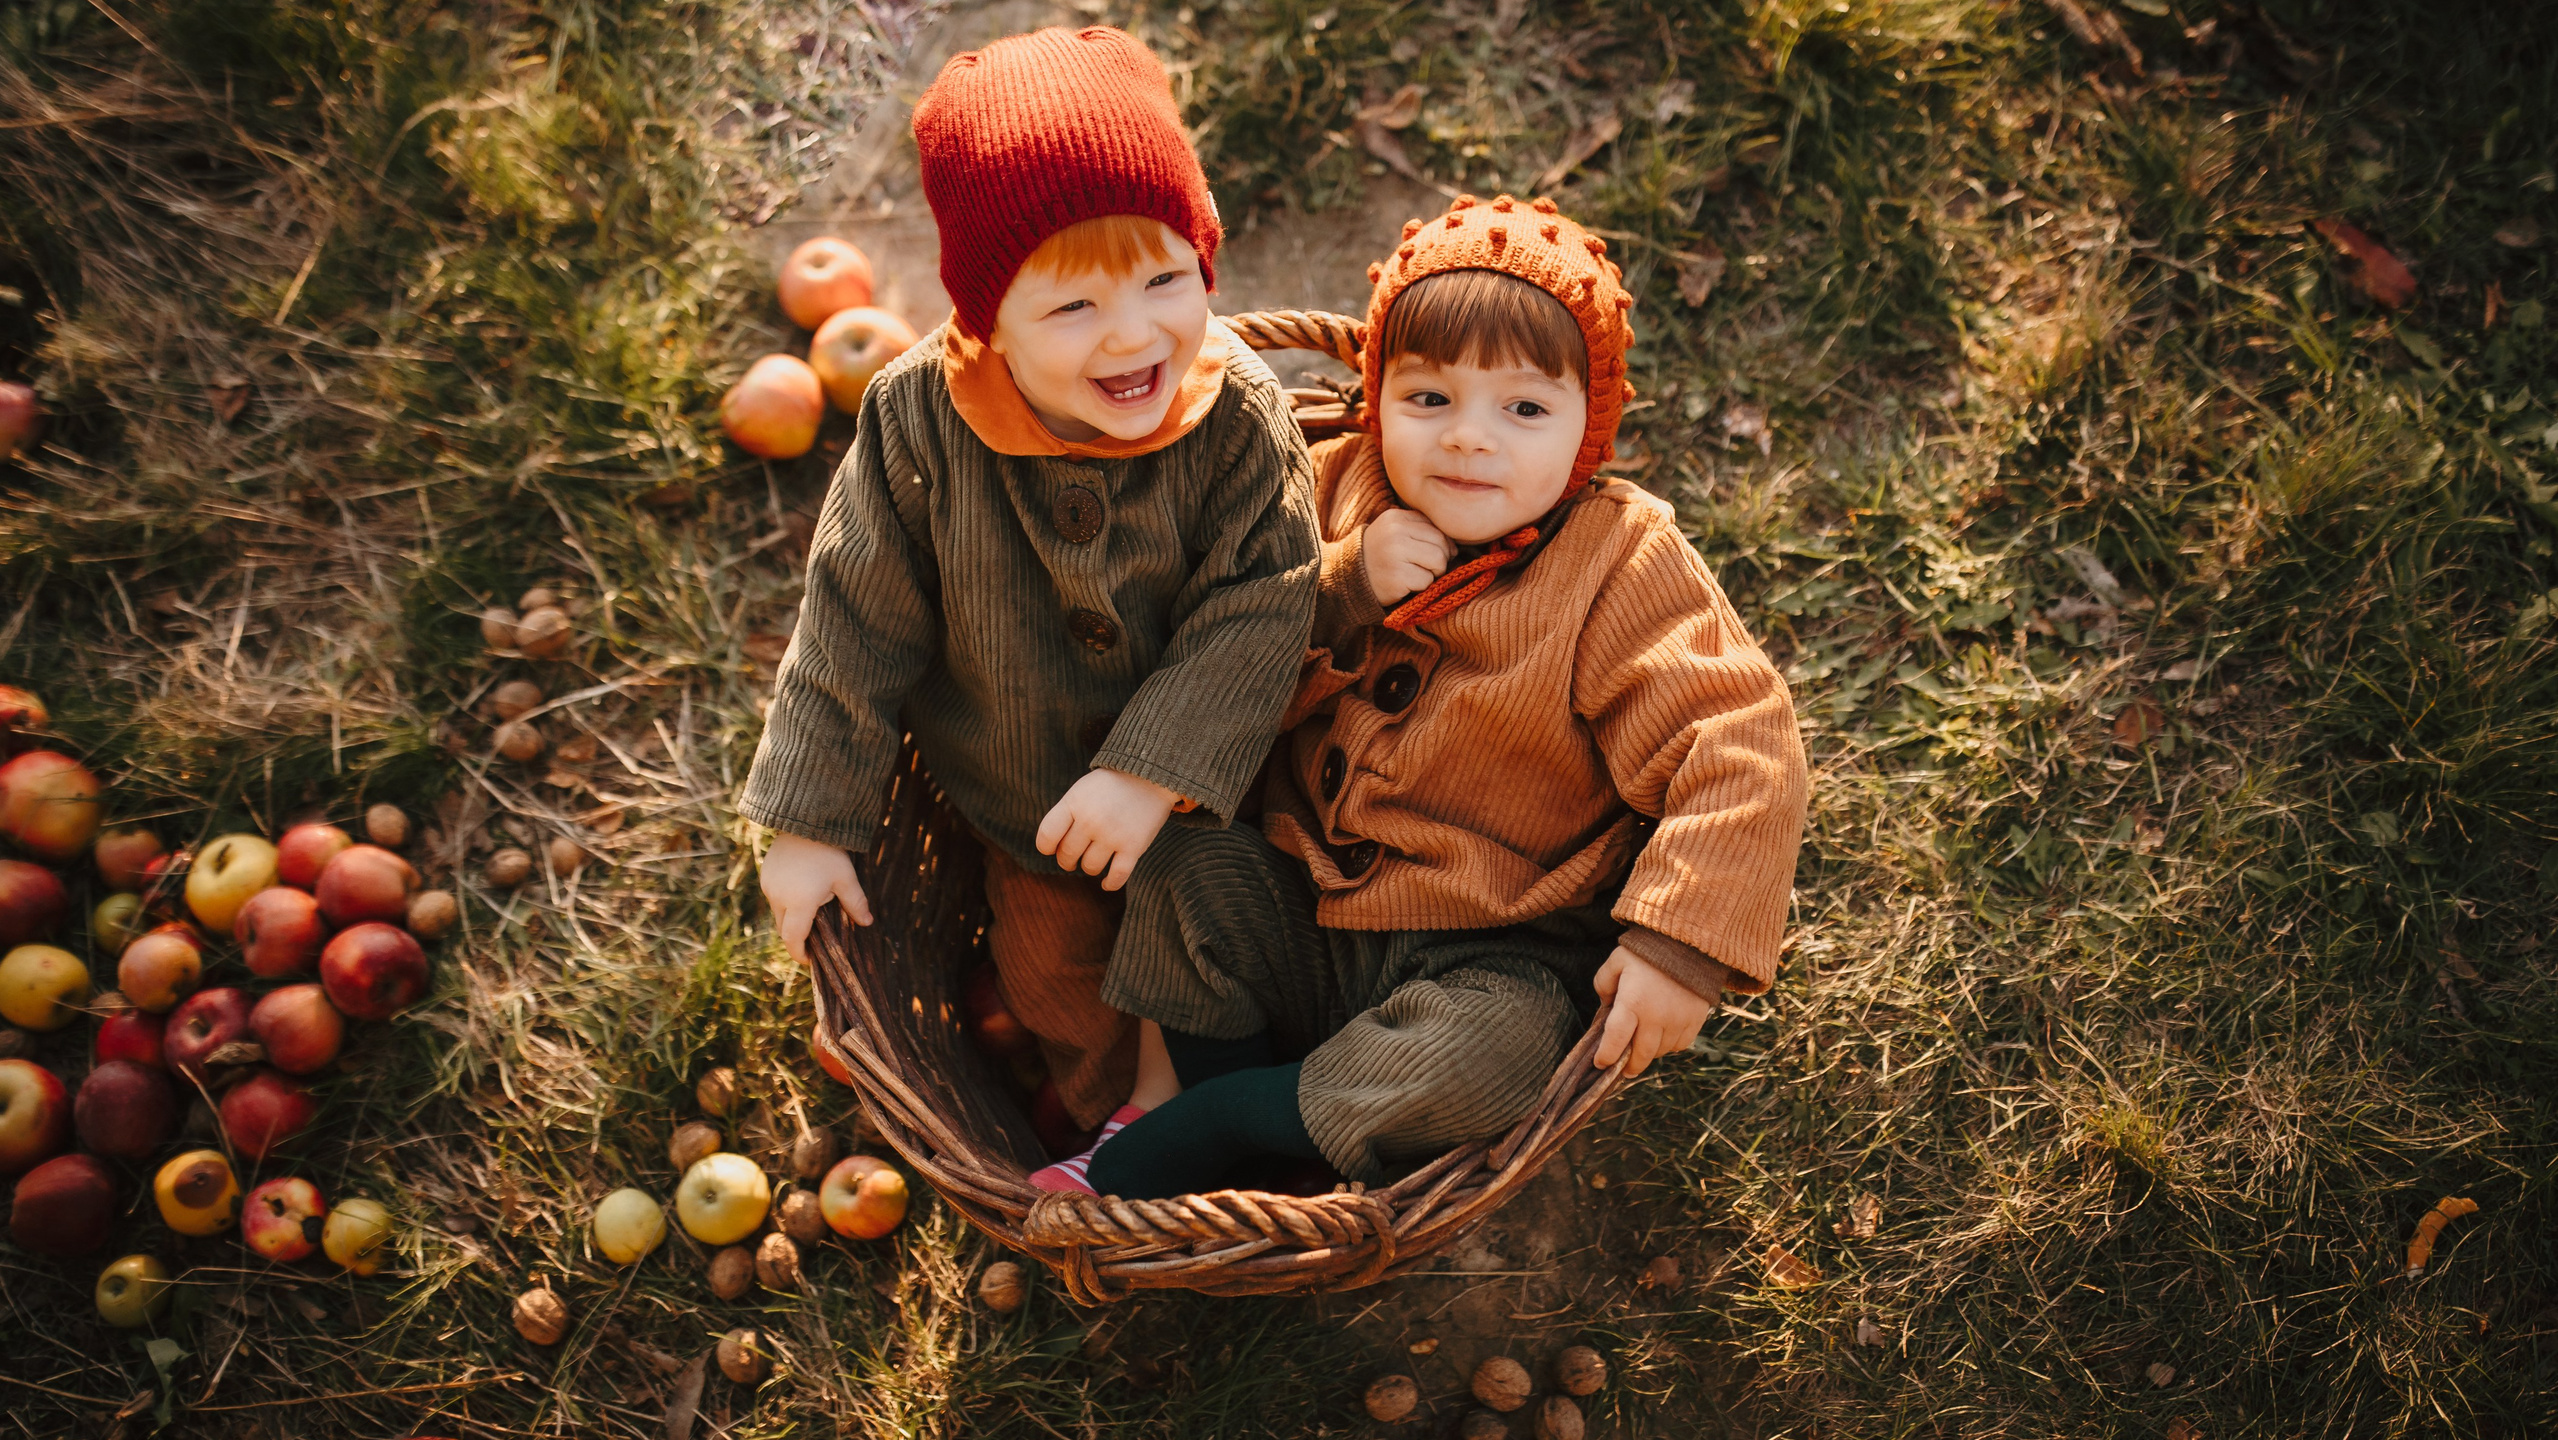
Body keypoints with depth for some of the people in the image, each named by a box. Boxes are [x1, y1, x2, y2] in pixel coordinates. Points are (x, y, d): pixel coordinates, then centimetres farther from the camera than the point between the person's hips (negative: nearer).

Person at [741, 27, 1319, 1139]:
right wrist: (811, 821, -11)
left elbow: (1257, 613, -25)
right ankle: (1112, 1129, 57)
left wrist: (1157, 773, -34)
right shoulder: (920, 422, -25)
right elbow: (856, 627, -16)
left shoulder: (1239, 415, -27)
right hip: (1023, 806, 1)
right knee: (1061, 989, 25)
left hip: (1206, 792, -1)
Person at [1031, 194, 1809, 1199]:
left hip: (1490, 959, -3)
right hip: (1300, 909, 4)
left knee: (1474, 1074, -32)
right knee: (1188, 854, -22)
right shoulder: (1339, 490, -1)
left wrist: (1680, 946, -29)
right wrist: (1341, 594, -20)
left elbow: (1742, 750, -20)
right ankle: (1167, 1084, -4)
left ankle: (1174, 1138, -15)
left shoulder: (1621, 570, -14)